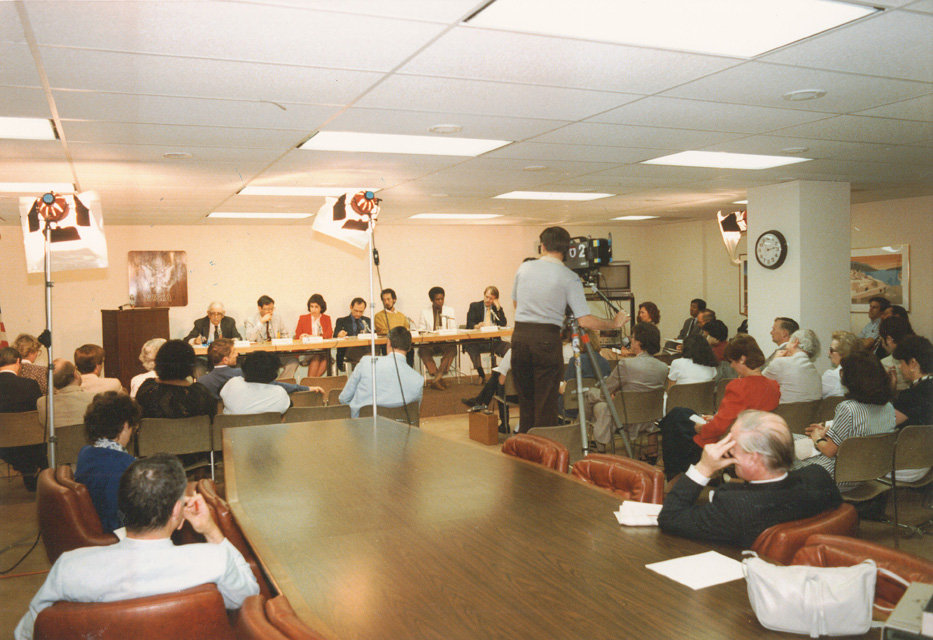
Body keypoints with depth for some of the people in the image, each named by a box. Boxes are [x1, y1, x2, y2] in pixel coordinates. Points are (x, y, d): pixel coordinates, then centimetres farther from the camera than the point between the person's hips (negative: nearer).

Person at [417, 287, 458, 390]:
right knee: (422, 349, -33)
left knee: (452, 348, -34)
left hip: (445, 343, 0)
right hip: (429, 343, 0)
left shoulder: (450, 311, 13)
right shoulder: (425, 312, 11)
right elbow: (420, 331, 4)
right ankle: (438, 377, -34)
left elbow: (453, 330, 6)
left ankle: (438, 377, -35)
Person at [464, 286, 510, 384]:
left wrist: (498, 307, -1)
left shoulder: (498, 308, 17)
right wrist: (476, 326, -25)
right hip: (478, 341, -2)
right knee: (469, 346, -35)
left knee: (509, 347, -26)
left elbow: (503, 324, 2)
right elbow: (469, 323, -2)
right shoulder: (474, 306, 12)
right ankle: (481, 375, -33)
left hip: (494, 341, 2)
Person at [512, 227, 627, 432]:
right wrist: (614, 324, 4)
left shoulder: (524, 268, 8)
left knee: (525, 400, 16)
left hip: (519, 336, 4)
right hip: (546, 339, -4)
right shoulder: (569, 277, -5)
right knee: (546, 403, 3)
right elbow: (585, 321, -11)